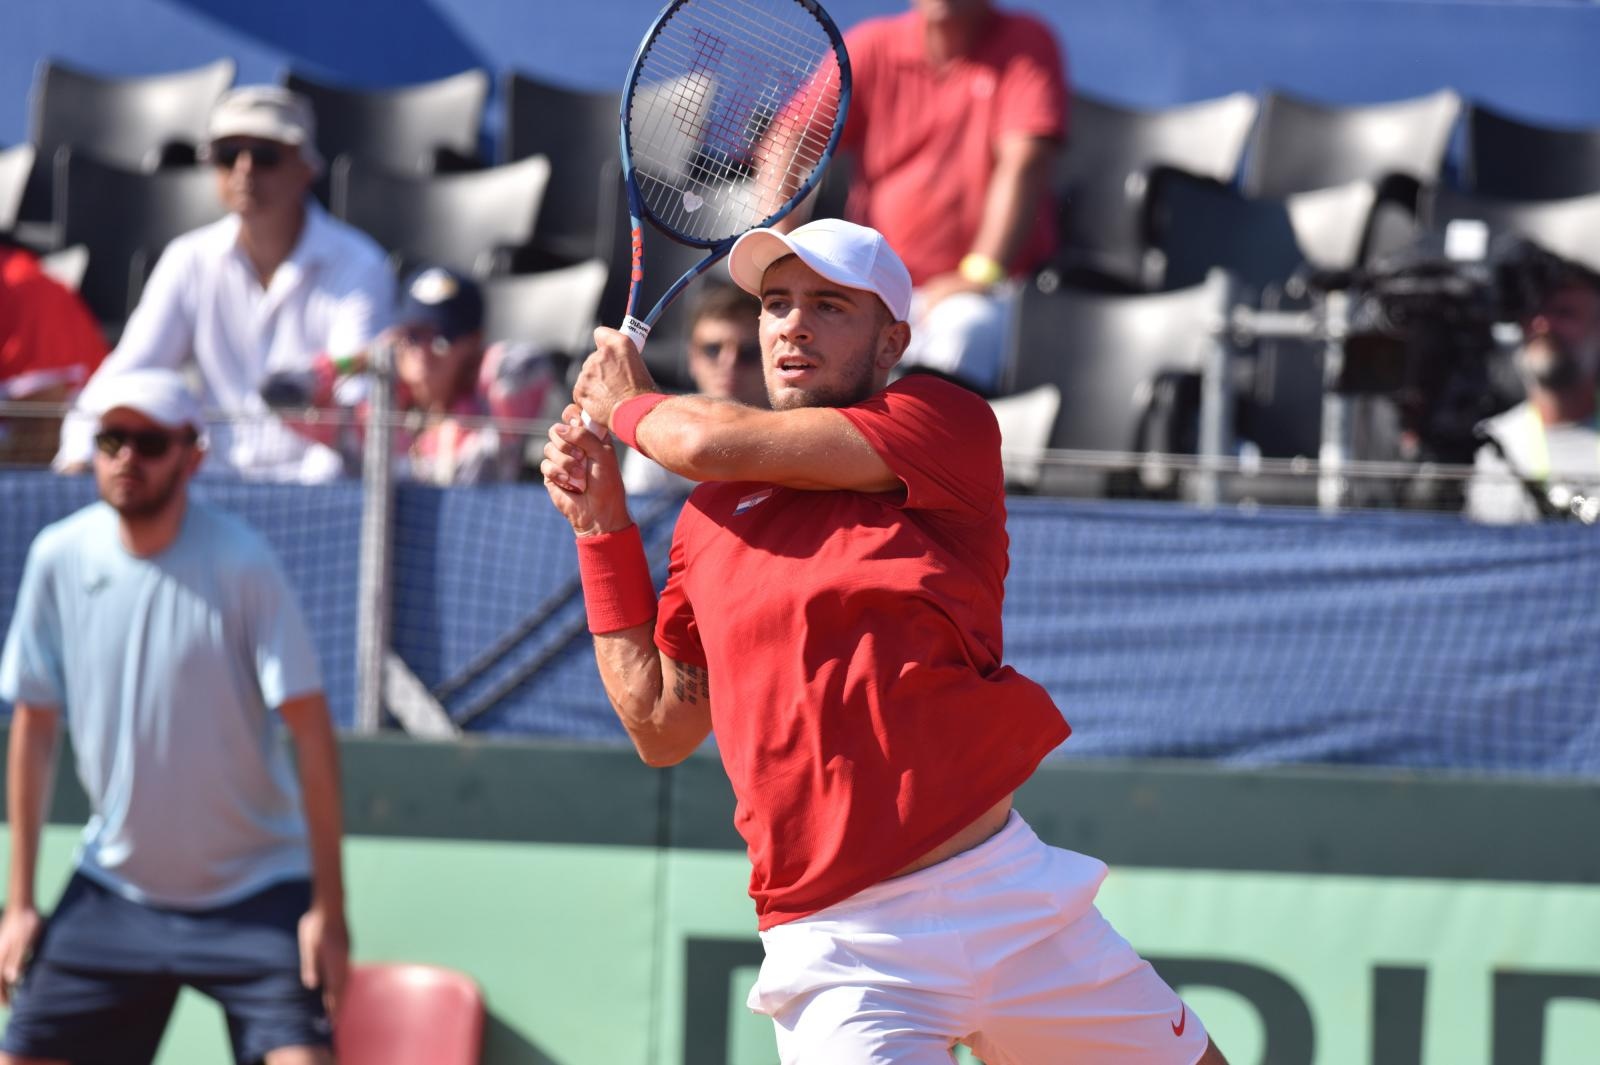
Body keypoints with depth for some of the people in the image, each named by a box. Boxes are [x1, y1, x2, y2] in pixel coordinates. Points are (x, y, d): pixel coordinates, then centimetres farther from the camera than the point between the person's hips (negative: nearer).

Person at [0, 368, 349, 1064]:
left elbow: (310, 730, -13)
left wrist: (328, 907, -16)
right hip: (113, 889, 4)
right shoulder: (59, 558, -4)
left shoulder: (240, 563, -15)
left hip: (254, 895, -4)